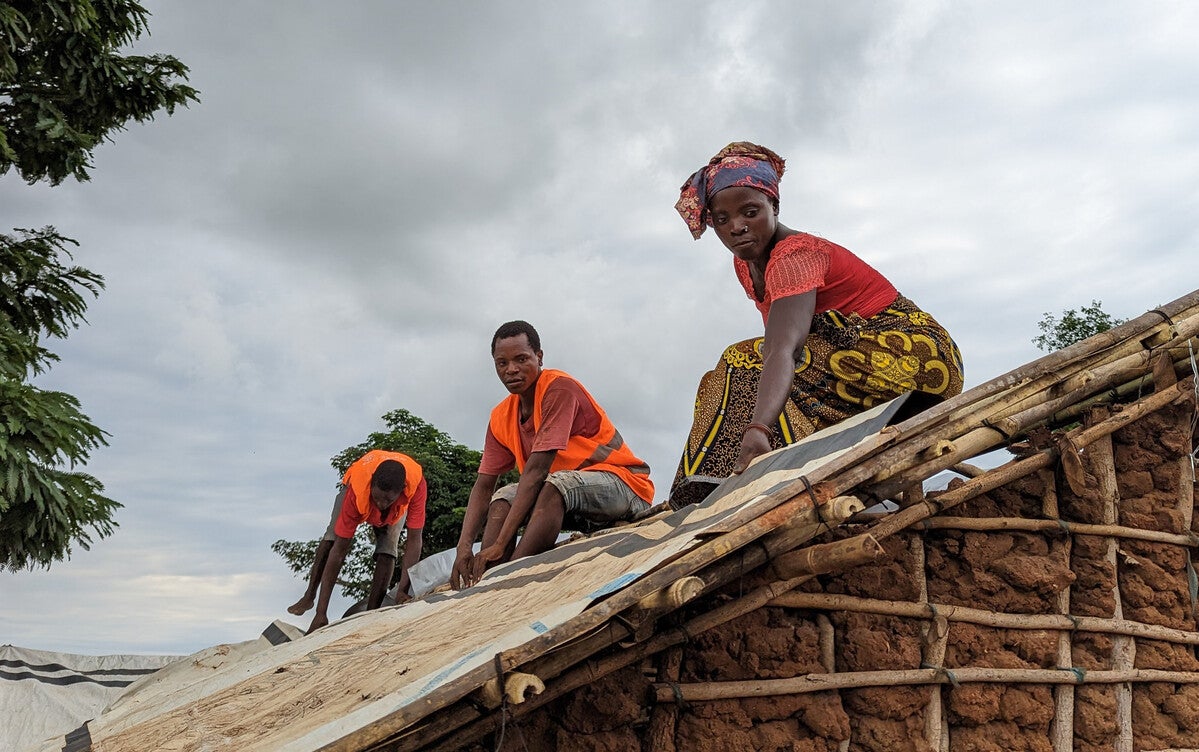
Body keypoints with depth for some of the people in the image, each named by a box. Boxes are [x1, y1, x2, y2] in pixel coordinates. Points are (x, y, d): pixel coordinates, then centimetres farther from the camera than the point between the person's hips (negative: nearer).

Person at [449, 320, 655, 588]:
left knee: (556, 484, -33)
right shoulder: (501, 418, 4)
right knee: (503, 499, -10)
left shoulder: (559, 388, -19)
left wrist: (500, 544, -28)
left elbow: (537, 468, -25)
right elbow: (483, 486, 1)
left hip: (625, 483, -7)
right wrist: (463, 546, -16)